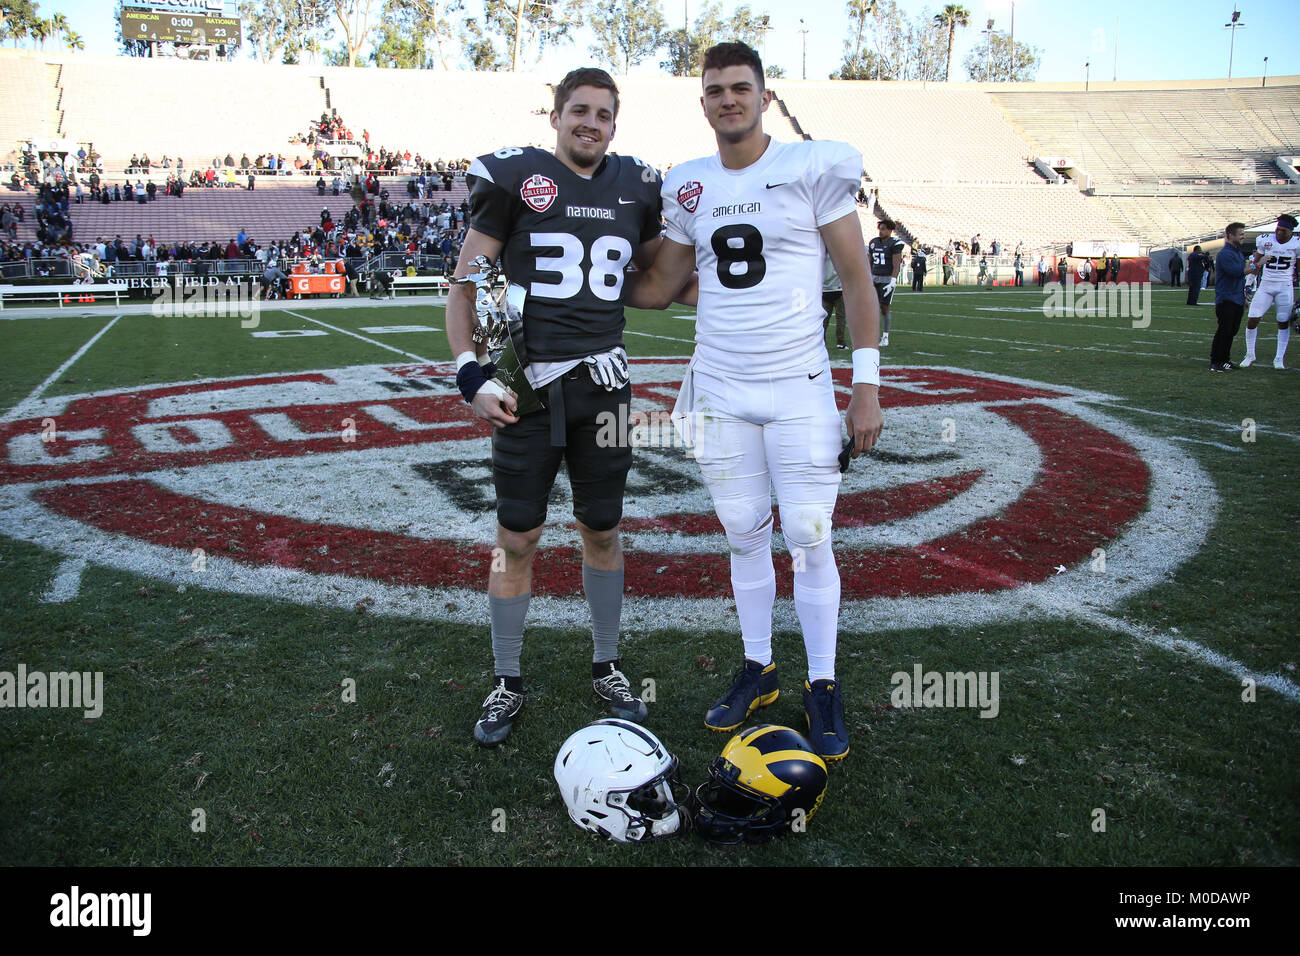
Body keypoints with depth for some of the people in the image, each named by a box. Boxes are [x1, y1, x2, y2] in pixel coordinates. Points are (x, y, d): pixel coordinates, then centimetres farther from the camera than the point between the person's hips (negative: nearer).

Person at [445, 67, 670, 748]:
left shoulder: (636, 188, 9)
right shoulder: (514, 179, -3)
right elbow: (465, 285, -2)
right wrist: (471, 374, -12)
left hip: (604, 383, 3)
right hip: (529, 385, -3)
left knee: (602, 531, 12)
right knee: (517, 539, 4)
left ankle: (606, 667, 30)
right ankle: (507, 683, 21)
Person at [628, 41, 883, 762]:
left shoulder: (814, 168, -4)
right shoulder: (687, 187, 8)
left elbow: (857, 281, -3)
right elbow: (658, 288, 17)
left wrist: (867, 385, -7)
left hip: (799, 390, -3)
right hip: (720, 392, 4)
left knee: (808, 540, -2)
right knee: (745, 536, 11)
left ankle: (822, 686, 15)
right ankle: (757, 670, 26)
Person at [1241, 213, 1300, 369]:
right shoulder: (1265, 240, -2)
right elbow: (1256, 263, 9)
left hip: (1285, 287, -1)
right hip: (1265, 286, 1)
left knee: (1284, 323, 4)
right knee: (1252, 319, -5)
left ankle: (1279, 359, 13)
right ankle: (1250, 355, 10)